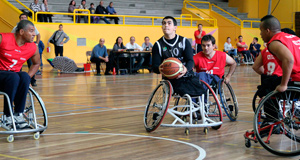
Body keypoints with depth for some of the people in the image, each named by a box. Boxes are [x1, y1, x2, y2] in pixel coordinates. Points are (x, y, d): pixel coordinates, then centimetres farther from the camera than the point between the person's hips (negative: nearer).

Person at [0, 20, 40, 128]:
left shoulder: (33, 48, -1)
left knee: (25, 77, -30)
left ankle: (18, 114, -26)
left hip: (15, 75, 4)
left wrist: (27, 78, 2)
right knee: (13, 77, -35)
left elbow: (36, 63, 18)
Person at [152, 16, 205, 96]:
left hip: (187, 75, 2)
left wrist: (186, 69, -26)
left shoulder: (184, 41, 7)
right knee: (187, 93, -25)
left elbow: (190, 60, -1)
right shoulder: (158, 45, 6)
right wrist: (159, 69, -25)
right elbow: (154, 66, 1)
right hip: (171, 79, -2)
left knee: (200, 91, -16)